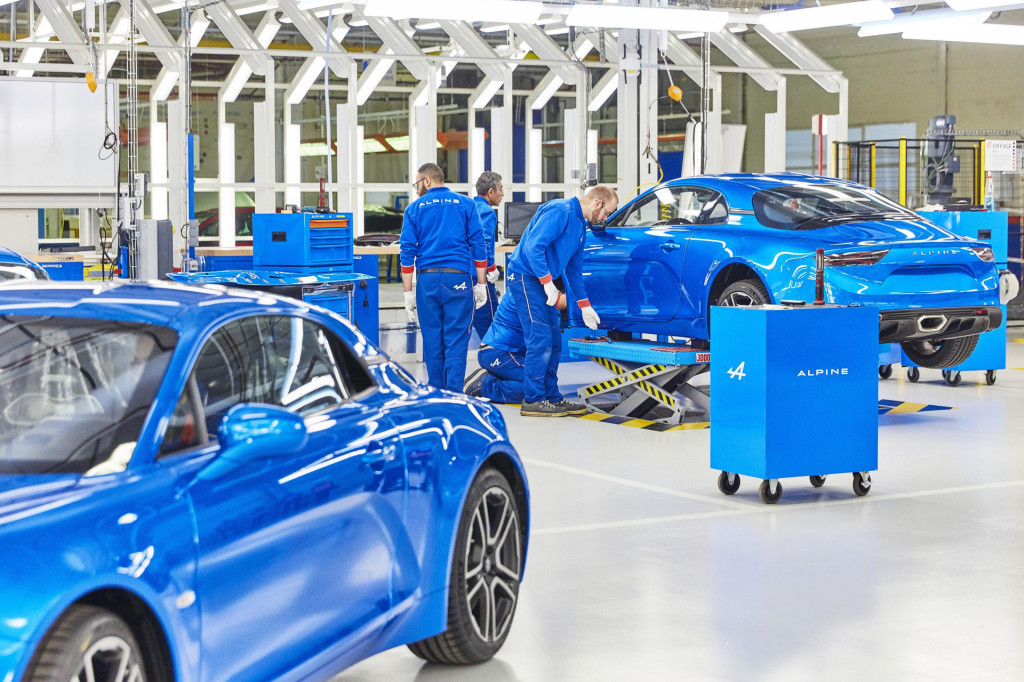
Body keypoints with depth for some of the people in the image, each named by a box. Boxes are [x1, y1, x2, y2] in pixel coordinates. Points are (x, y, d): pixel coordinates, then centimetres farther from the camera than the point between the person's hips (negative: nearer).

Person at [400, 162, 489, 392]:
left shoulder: (415, 208, 8)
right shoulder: (466, 204, 9)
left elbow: (407, 252, 5)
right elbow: (478, 244, 3)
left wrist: (408, 292, 7)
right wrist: (481, 284, 5)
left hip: (427, 278, 1)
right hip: (458, 278, -1)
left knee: (432, 340, 8)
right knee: (456, 340, -2)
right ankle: (454, 394, -8)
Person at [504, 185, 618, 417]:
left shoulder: (580, 224, 16)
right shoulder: (560, 211, -16)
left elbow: (574, 269, 25)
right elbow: (534, 245, -25)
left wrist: (584, 305, 24)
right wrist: (547, 282, -26)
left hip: (541, 281, 10)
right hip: (525, 277, -10)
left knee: (553, 342, 10)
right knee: (540, 340, -12)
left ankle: (551, 397, 17)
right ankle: (532, 401, -7)